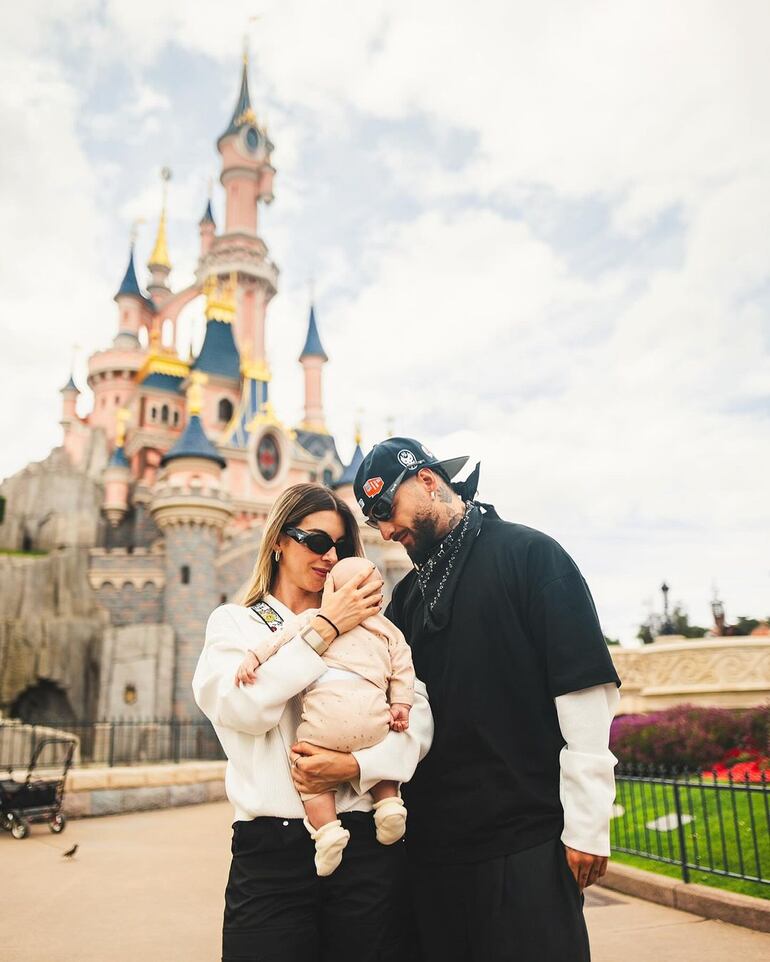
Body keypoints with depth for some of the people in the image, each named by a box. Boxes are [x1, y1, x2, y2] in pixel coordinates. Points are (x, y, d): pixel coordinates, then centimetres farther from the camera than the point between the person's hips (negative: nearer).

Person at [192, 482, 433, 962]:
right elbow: (245, 708, -12)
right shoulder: (236, 622, 8)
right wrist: (323, 629, -11)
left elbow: (417, 714, 0)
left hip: (367, 842, 2)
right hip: (272, 847, -1)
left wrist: (358, 765, -17)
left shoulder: (366, 625, 10)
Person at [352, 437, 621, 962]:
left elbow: (586, 688, -11)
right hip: (432, 842, 6)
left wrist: (588, 823, -14)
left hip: (527, 840, -6)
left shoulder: (527, 553, -5)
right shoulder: (408, 594, 14)